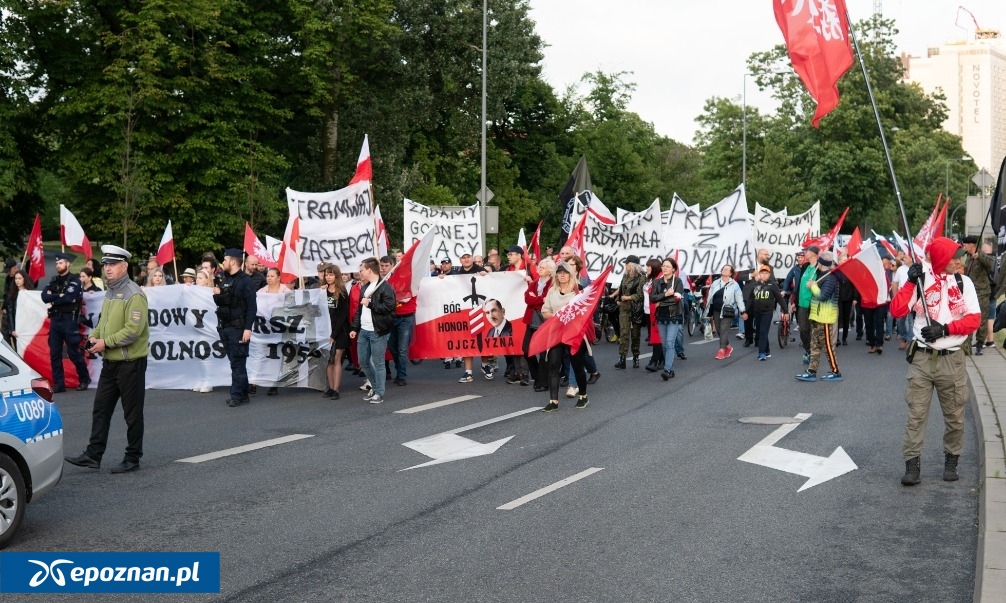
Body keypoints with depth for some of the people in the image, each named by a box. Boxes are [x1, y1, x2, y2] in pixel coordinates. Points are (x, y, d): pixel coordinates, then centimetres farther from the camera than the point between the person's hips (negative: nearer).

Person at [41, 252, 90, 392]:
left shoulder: (74, 280, -4)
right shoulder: (53, 281, 14)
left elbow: (67, 298, -18)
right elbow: (44, 297, -1)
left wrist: (53, 299, -5)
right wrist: (59, 296, -12)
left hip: (69, 320, -6)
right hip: (55, 320, 6)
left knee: (73, 352, -2)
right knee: (54, 353, 5)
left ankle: (84, 379, 14)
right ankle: (58, 384, 10)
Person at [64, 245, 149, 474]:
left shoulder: (133, 294, -15)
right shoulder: (110, 292, 14)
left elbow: (134, 329, -23)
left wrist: (106, 342, -19)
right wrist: (94, 336, 3)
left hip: (130, 362, -9)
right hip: (110, 362, 9)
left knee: (132, 412, 2)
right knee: (100, 409, 10)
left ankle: (133, 458, 11)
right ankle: (93, 455, 16)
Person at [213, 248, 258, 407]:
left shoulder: (245, 281, -9)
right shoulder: (224, 280, 15)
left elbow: (252, 306, -13)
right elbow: (219, 303, 21)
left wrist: (248, 328, -19)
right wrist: (217, 295, -1)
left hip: (238, 328, -8)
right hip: (225, 327, 8)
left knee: (237, 362, -6)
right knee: (235, 362, 11)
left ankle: (237, 395, -3)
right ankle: (242, 393, 17)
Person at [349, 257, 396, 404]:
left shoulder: (385, 287, -12)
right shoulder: (365, 287, 16)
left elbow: (389, 307, -22)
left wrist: (370, 303, -18)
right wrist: (354, 327, 16)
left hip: (378, 331, -8)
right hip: (363, 331, 9)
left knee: (377, 363, -3)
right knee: (363, 361, 12)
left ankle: (379, 393, 7)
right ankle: (375, 386, 30)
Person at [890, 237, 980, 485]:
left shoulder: (964, 283, 3)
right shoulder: (921, 279, -2)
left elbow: (974, 319, -3)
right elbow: (896, 310, -11)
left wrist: (945, 329, -15)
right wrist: (911, 282, -17)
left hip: (952, 359, 1)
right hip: (922, 357, -1)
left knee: (955, 415, 9)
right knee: (916, 414, -2)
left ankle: (951, 460, 25)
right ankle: (912, 464, 3)